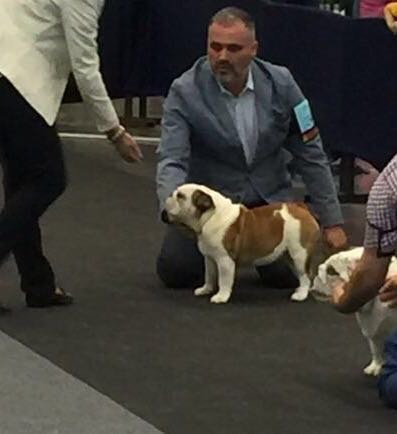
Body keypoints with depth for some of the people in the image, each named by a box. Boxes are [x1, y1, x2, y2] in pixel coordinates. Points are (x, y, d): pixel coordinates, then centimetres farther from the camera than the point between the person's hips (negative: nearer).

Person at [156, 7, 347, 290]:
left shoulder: (280, 83, -8)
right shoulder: (185, 92, -15)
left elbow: (310, 153, -1)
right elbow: (171, 161, -21)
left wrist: (332, 222, -2)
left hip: (268, 196, 1)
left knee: (288, 272, -18)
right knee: (175, 269, -18)